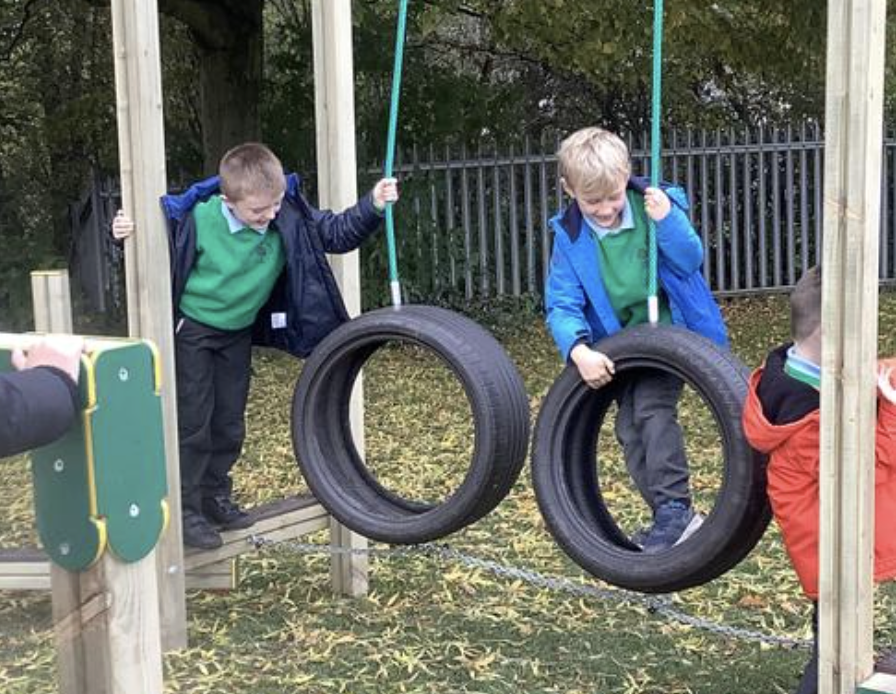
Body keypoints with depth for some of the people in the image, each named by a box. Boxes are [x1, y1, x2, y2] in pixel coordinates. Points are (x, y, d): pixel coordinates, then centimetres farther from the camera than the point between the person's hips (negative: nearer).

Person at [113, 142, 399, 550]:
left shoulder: (290, 218, -18)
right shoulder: (198, 218, -27)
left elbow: (336, 234, -11)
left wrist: (372, 207, -26)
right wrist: (128, 230, -33)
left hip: (238, 333, 5)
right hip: (192, 330, -4)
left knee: (230, 424, 14)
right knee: (193, 424, -3)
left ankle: (216, 497, 31)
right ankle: (185, 510, 8)